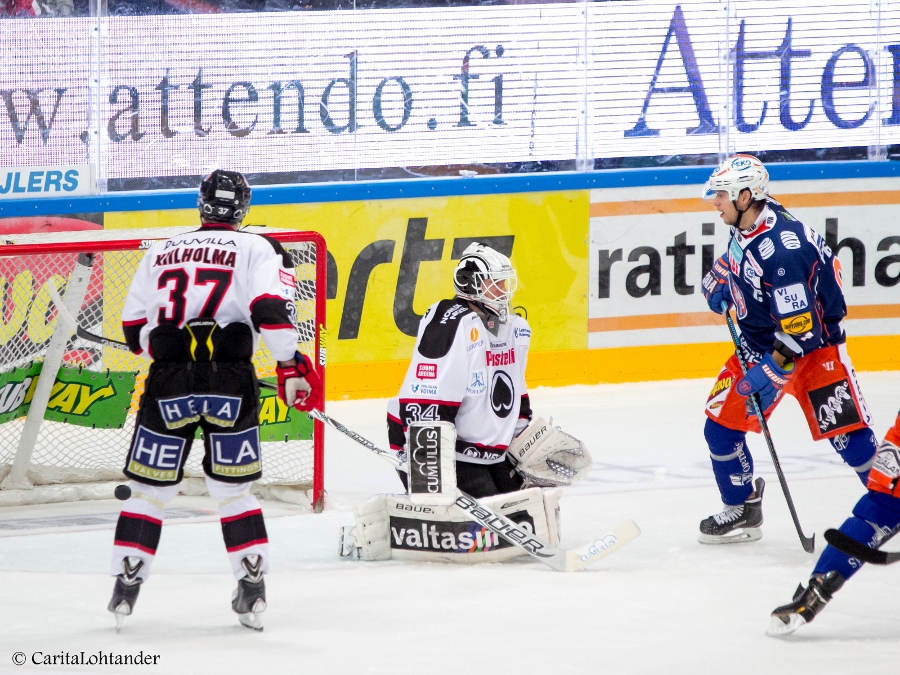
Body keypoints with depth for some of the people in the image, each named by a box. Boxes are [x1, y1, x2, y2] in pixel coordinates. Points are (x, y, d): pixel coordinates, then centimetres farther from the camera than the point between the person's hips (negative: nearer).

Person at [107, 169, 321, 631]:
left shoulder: (160, 253, 16)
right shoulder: (257, 250, 6)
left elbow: (134, 330, 18)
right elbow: (271, 309, -10)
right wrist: (291, 367, -6)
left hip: (168, 384, 1)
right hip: (230, 381, -1)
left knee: (151, 486, 12)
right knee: (232, 488, 10)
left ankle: (125, 585, 9)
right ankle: (253, 587, 5)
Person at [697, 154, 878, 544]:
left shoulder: (780, 247, -32)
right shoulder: (745, 225, -4)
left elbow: (800, 325, -31)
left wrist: (773, 370, -28)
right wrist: (719, 282, 5)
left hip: (814, 341, -9)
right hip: (760, 342, 9)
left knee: (848, 435, -12)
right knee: (721, 425, 4)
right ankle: (741, 511, 20)